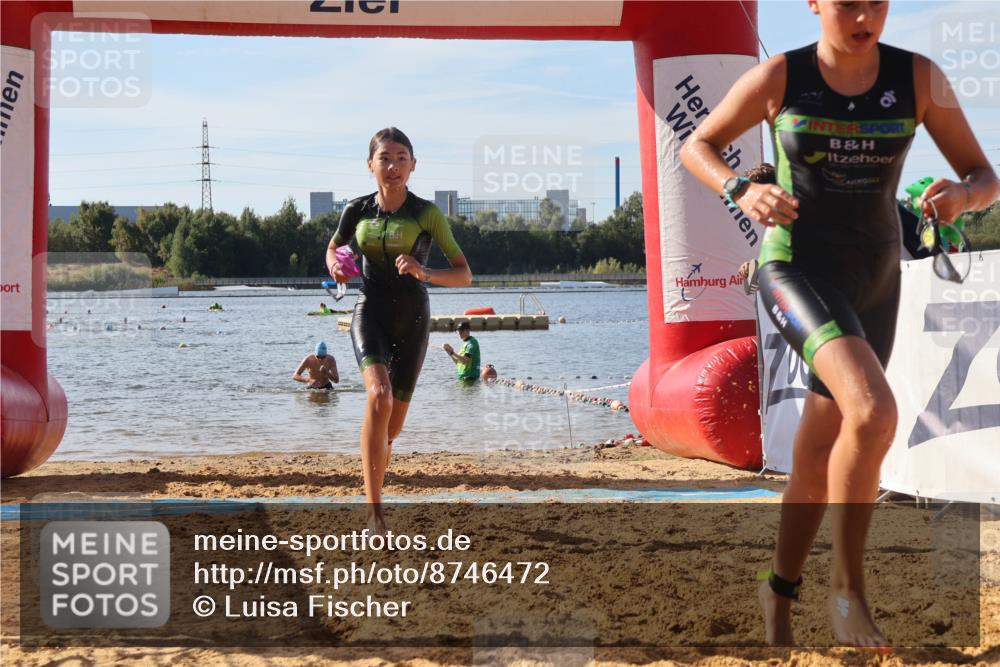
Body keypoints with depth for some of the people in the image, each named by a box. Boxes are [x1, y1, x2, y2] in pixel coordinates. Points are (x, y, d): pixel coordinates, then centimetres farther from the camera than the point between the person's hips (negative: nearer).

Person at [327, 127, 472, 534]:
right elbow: (333, 246, 21)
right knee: (379, 395, -28)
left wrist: (425, 273, -25)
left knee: (393, 423, 6)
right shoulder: (357, 210, 1)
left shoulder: (427, 214, -6)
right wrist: (334, 264, -3)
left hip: (412, 320, 0)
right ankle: (374, 512, -30)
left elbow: (464, 275, -6)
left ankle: (371, 497, 33)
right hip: (370, 313, 0)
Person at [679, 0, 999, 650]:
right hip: (796, 272, -4)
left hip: (872, 284, 4)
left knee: (817, 466, 12)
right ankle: (849, 587, -11)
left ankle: (781, 590, 37)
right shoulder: (776, 78, -10)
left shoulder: (920, 78, -6)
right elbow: (697, 146, 3)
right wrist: (743, 191, -18)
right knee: (874, 413, -29)